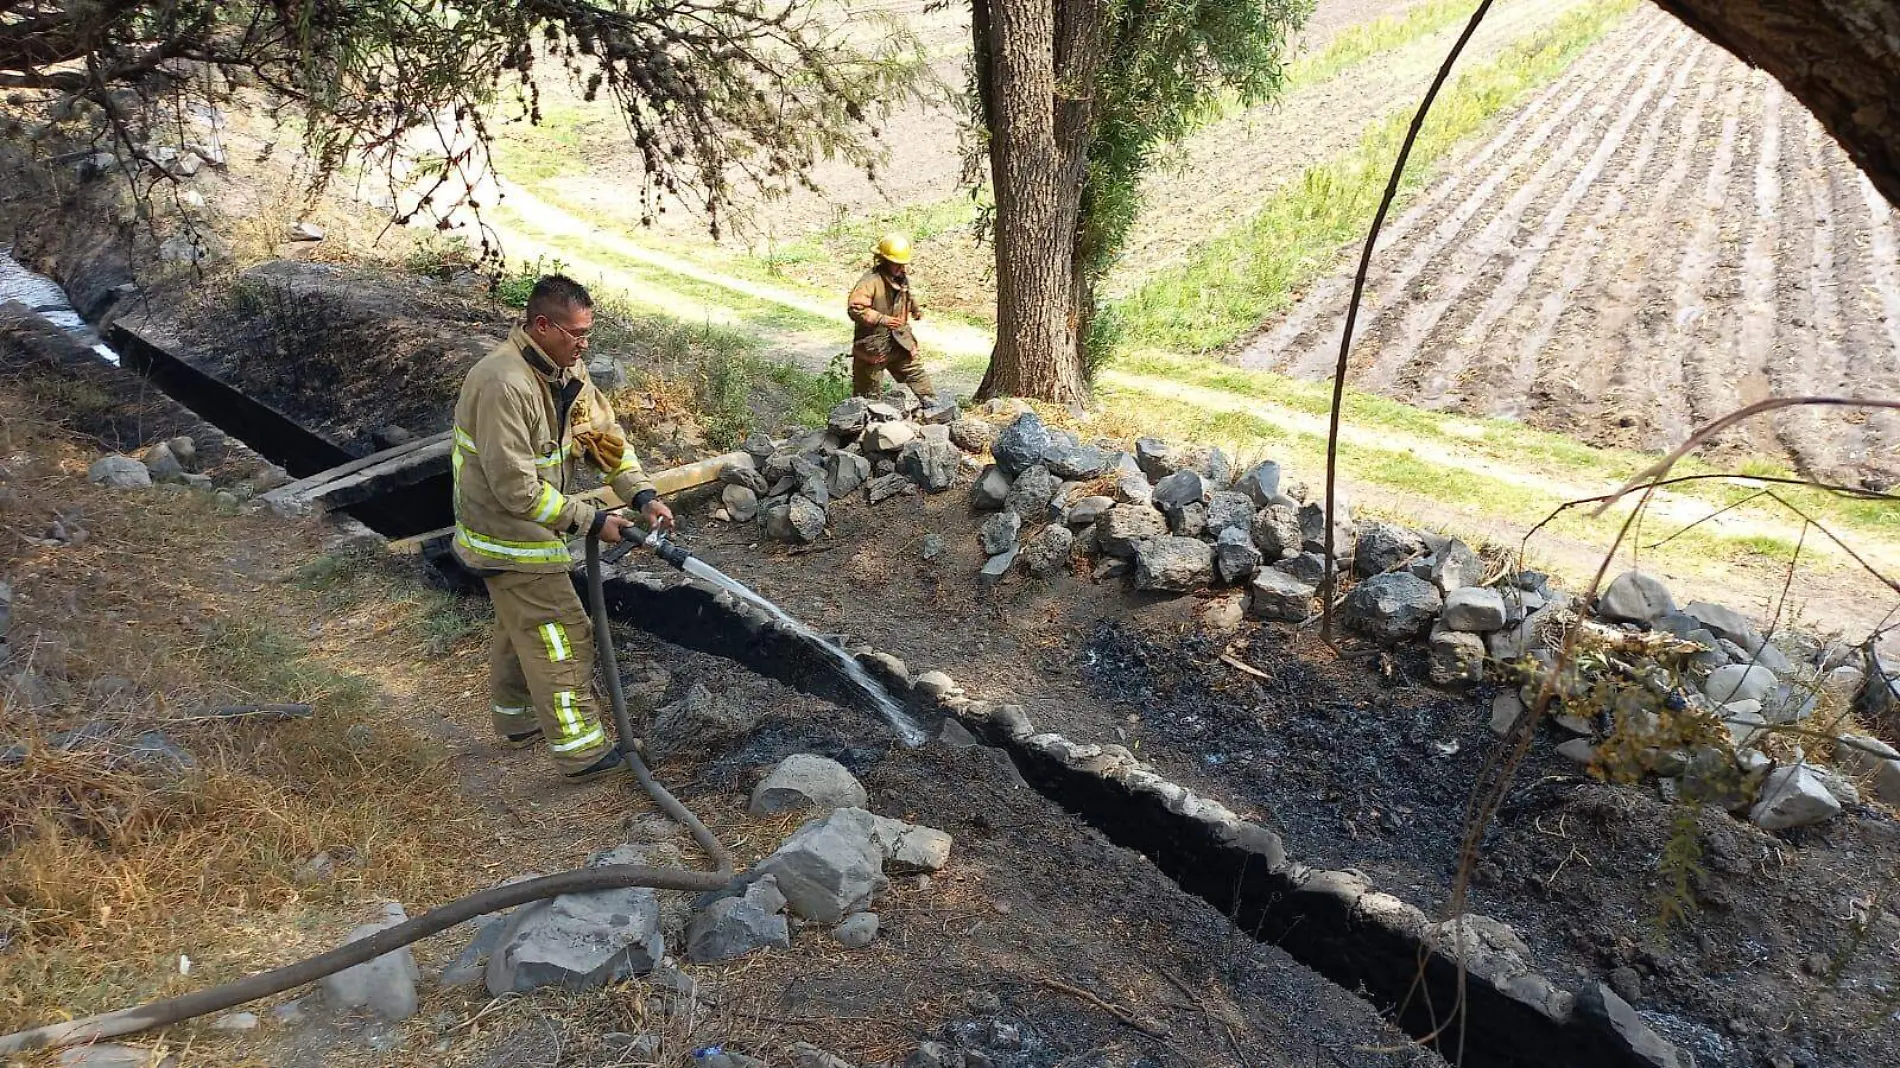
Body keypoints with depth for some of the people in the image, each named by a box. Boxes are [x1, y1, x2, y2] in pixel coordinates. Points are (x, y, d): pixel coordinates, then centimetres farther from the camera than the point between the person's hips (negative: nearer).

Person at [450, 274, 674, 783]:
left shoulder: (566, 369, -2)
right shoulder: (503, 385, -31)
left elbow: (604, 433, 2)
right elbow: (515, 488, -31)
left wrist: (643, 494, -11)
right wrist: (590, 520, -25)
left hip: (528, 527, 10)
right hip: (510, 537, -10)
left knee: (519, 626, 25)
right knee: (561, 635, -3)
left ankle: (517, 721, 45)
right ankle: (581, 752, 7)